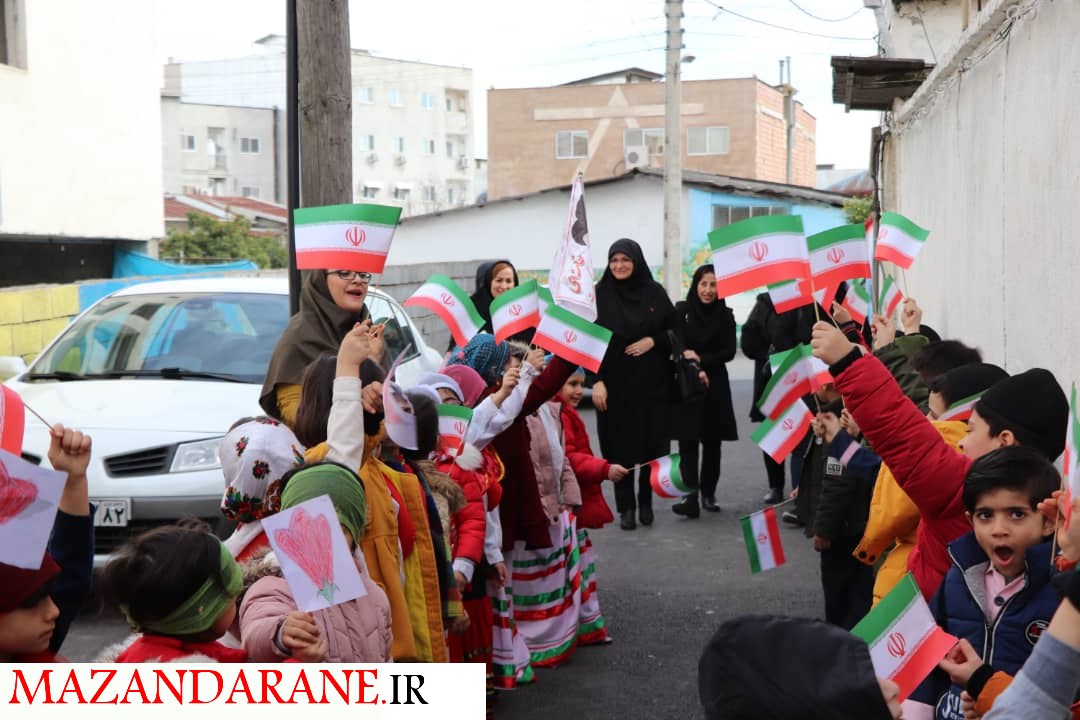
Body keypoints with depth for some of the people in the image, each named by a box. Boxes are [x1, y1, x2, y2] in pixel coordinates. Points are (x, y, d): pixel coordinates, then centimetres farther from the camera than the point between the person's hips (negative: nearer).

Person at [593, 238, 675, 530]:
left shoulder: (655, 292, 3)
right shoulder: (600, 295, -1)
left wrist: (653, 341, -11)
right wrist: (596, 380, -12)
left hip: (652, 383, 1)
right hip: (615, 384, -1)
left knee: (651, 442, 5)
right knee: (620, 445, 1)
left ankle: (646, 502, 22)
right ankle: (626, 507, 13)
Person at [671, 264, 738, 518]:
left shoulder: (725, 315, 5)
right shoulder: (681, 311, 1)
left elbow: (729, 352, -1)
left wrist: (701, 360, -13)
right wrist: (694, 371, -15)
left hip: (715, 385, 2)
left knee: (712, 441, 5)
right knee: (688, 440, -10)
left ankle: (708, 494, 17)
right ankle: (690, 498, -16)